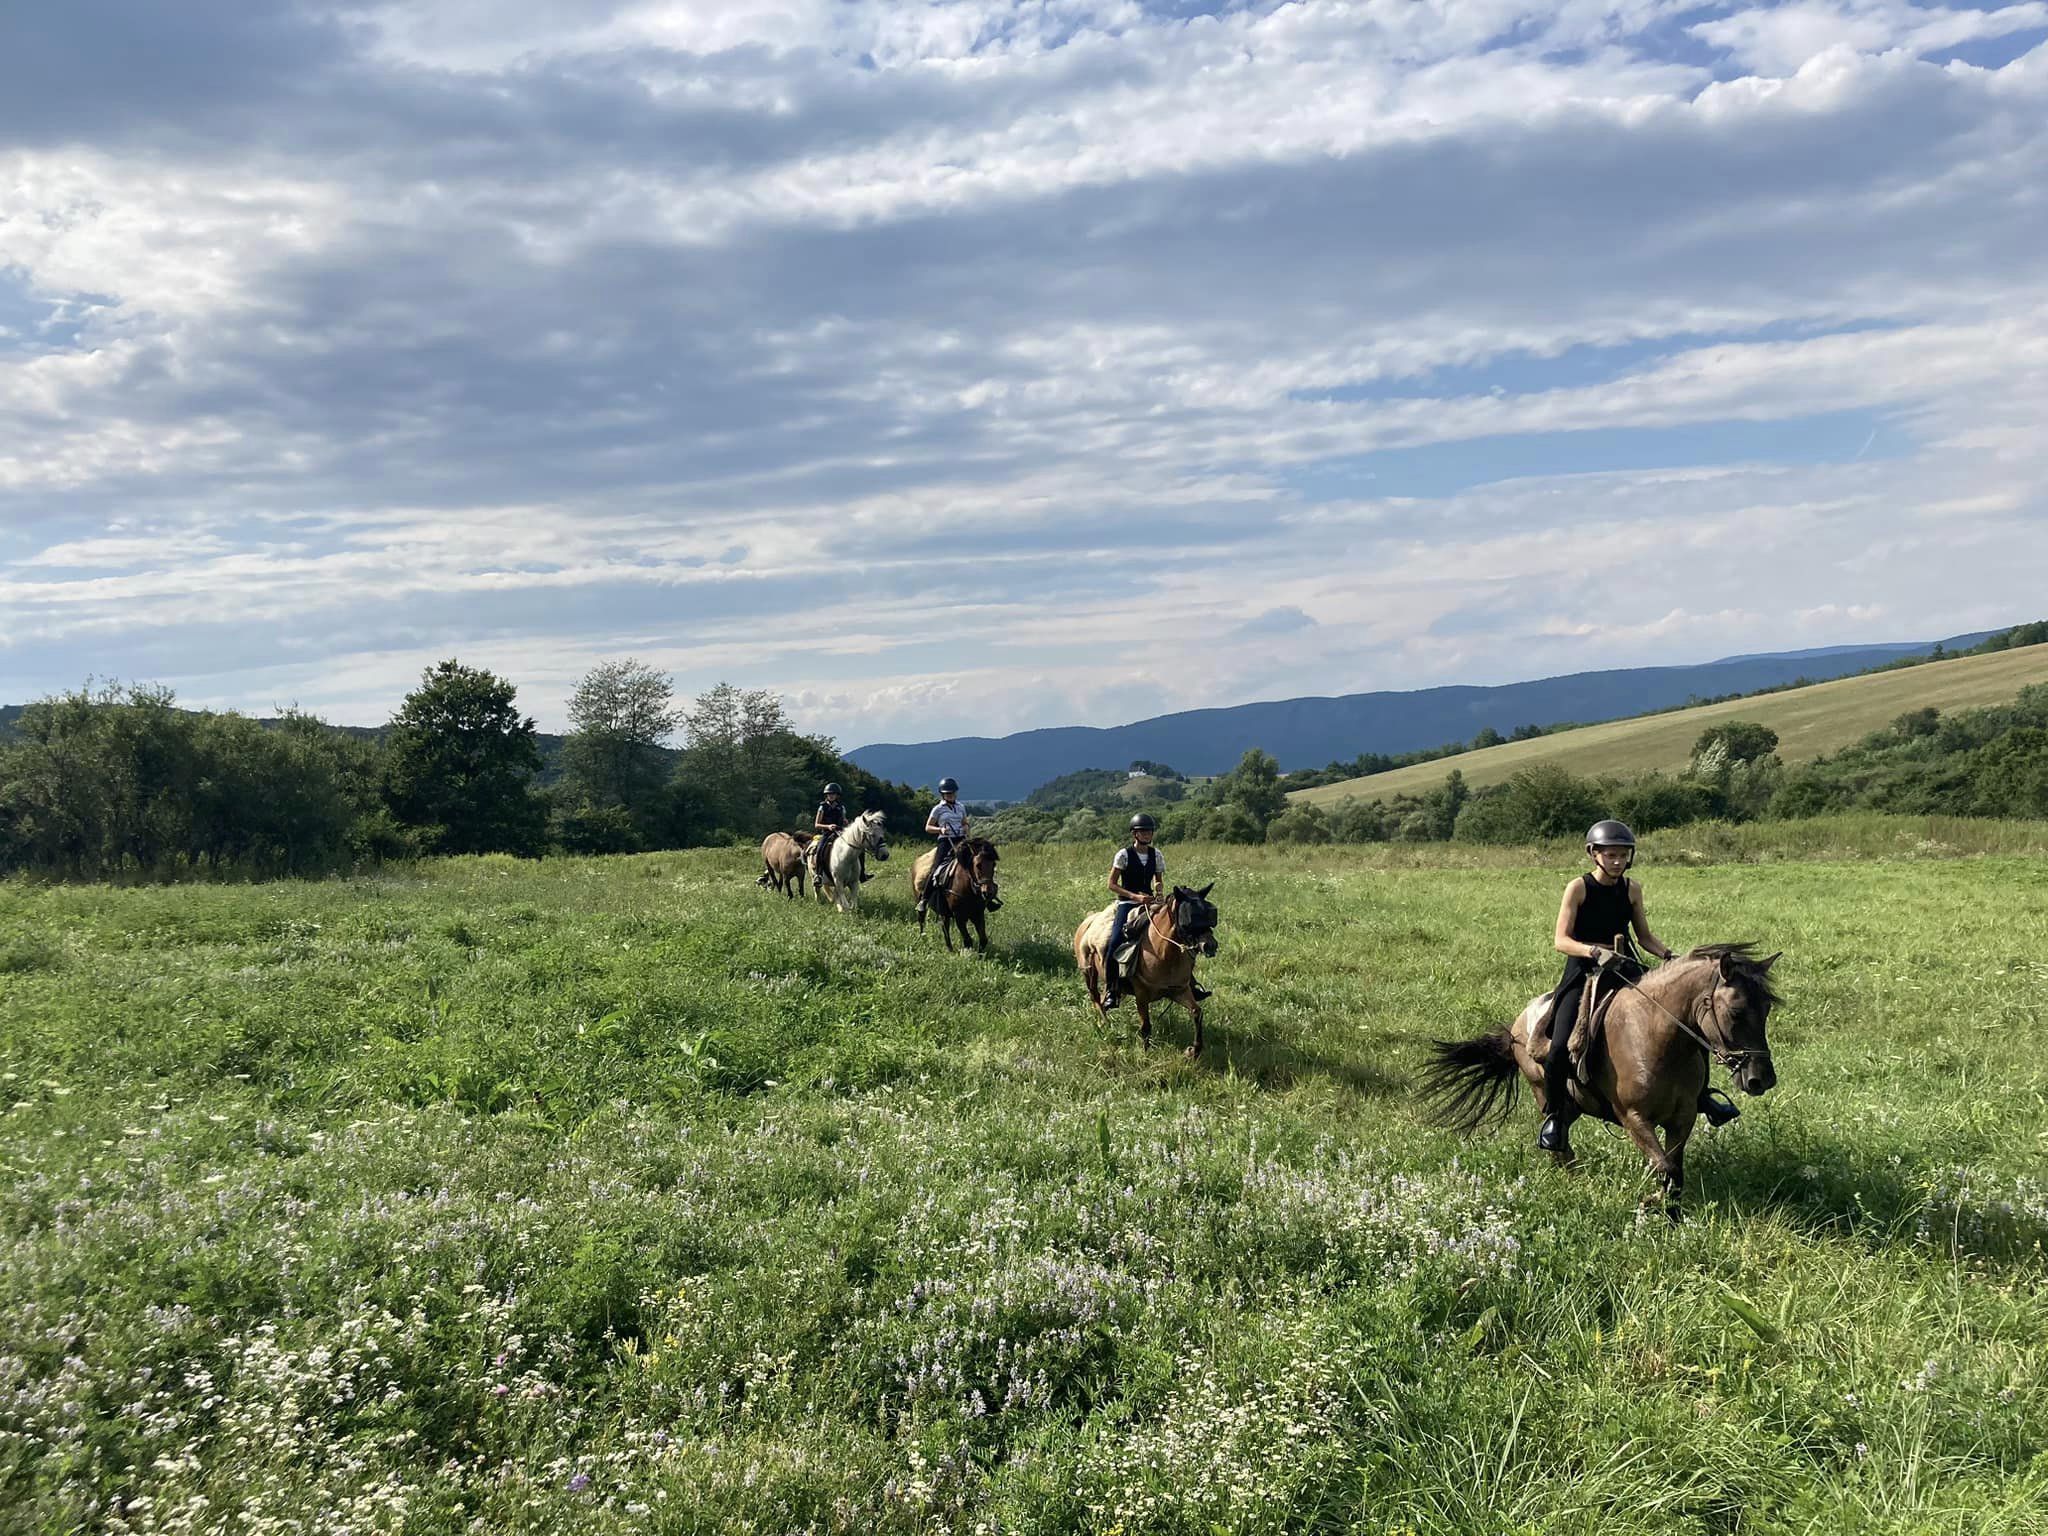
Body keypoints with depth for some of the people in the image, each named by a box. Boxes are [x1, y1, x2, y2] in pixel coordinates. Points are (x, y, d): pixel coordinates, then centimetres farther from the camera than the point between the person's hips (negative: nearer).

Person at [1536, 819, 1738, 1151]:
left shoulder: (1632, 889, 5)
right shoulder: (1579, 888, -8)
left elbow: (1644, 936, 13)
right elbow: (1561, 940, -14)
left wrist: (1668, 955, -7)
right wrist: (1596, 952, -31)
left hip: (1626, 971, 4)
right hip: (1583, 974, -4)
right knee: (1561, 1048, -20)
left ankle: (1700, 1093, 10)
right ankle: (1554, 1116, 4)